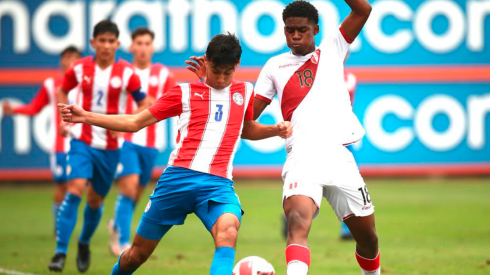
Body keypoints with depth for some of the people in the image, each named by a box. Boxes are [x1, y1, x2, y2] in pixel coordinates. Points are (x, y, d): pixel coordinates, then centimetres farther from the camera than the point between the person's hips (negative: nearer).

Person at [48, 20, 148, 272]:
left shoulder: (126, 73, -6)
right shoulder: (80, 68, -2)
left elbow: (143, 105, 1)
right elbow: (63, 91, 17)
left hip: (110, 146, 1)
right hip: (82, 140, -1)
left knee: (95, 200, 10)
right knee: (75, 190, -19)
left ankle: (84, 244, 38)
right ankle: (60, 252, -17)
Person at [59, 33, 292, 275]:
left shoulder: (244, 92, 17)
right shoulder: (185, 92, 9)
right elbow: (135, 122, 11)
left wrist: (276, 130, 16)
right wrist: (85, 117, 2)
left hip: (218, 183, 1)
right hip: (178, 178, -1)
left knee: (228, 232, -33)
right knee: (139, 252, 5)